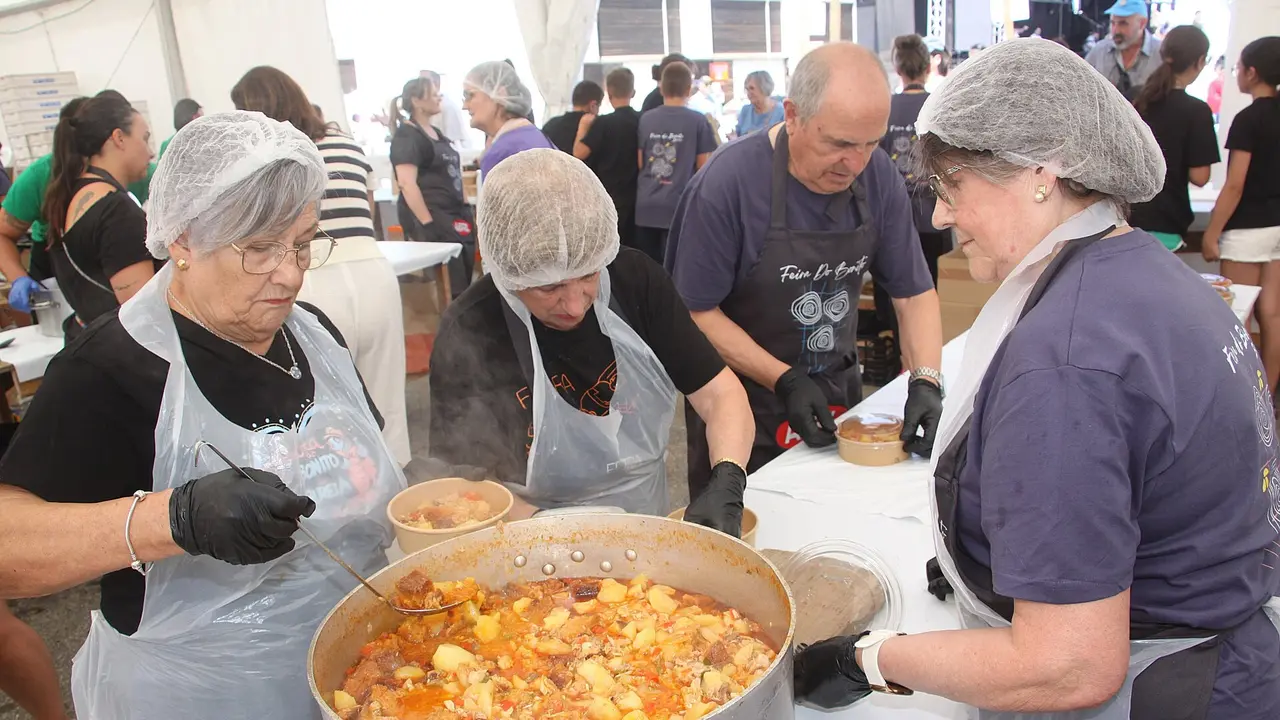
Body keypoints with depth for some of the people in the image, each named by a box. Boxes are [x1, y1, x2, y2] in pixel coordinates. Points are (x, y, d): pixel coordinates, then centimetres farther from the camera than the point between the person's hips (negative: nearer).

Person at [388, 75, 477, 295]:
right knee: (450, 288, -7)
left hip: (454, 214, 9)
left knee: (464, 282, 7)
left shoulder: (436, 133, 17)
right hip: (430, 217, -9)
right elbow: (407, 183, -19)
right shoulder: (406, 136, -10)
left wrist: (466, 208, 15)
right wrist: (428, 224, -24)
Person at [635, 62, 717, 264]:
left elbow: (639, 163, 8)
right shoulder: (698, 121, -6)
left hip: (646, 206, 3)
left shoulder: (645, 119, 4)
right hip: (679, 206, -3)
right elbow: (704, 166, -3)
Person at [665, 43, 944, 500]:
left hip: (839, 393, 5)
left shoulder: (878, 176, -9)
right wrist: (784, 381, -21)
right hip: (744, 401, -4)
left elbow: (914, 293, -1)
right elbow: (698, 312, -17)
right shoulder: (726, 183, -23)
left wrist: (926, 381, -15)